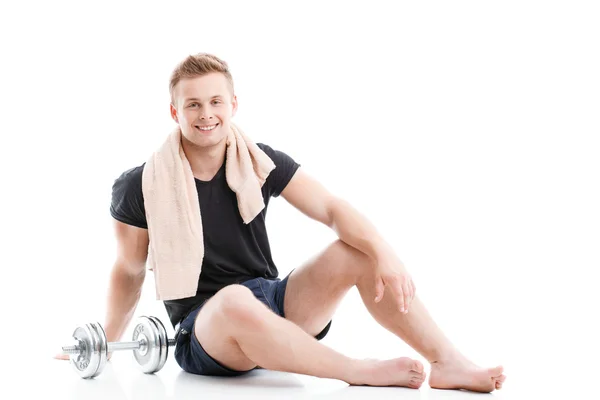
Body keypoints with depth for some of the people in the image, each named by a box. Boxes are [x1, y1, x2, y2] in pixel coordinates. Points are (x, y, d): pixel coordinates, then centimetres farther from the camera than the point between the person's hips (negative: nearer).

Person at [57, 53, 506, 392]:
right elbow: (129, 272, 5)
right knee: (236, 301, -41)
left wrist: (384, 253, -25)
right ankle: (359, 371, -26)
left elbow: (332, 209, -8)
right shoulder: (141, 187, -7)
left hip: (274, 307, 4)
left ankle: (449, 363, -21)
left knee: (359, 250, -18)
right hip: (205, 333, -4)